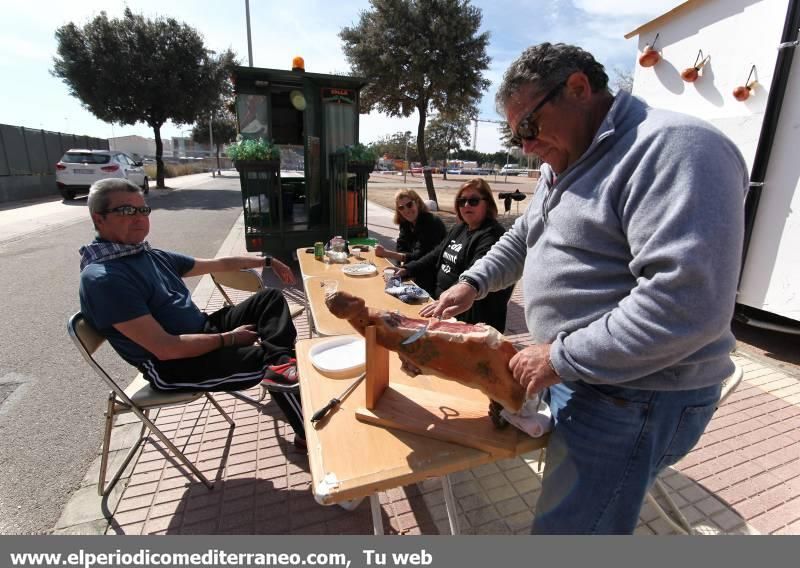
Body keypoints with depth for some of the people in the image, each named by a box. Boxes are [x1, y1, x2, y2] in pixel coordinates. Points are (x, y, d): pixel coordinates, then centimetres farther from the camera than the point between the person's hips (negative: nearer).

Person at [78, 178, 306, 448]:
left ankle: (282, 361, -22)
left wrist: (267, 261, 20)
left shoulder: (152, 255, 8)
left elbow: (218, 263, 20)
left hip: (203, 331, 10)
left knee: (271, 298, 2)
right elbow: (165, 348, -26)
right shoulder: (103, 278, -20)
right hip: (172, 366, -9)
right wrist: (228, 339, -18)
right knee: (269, 358, -21)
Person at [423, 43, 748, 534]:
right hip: (578, 375, 9)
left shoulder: (673, 149, -20)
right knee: (574, 506, 26)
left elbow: (686, 303, -30)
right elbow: (523, 238, 20)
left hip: (633, 397, -9)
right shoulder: (565, 162, 12)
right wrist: (474, 283, 5)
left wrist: (561, 358, -23)